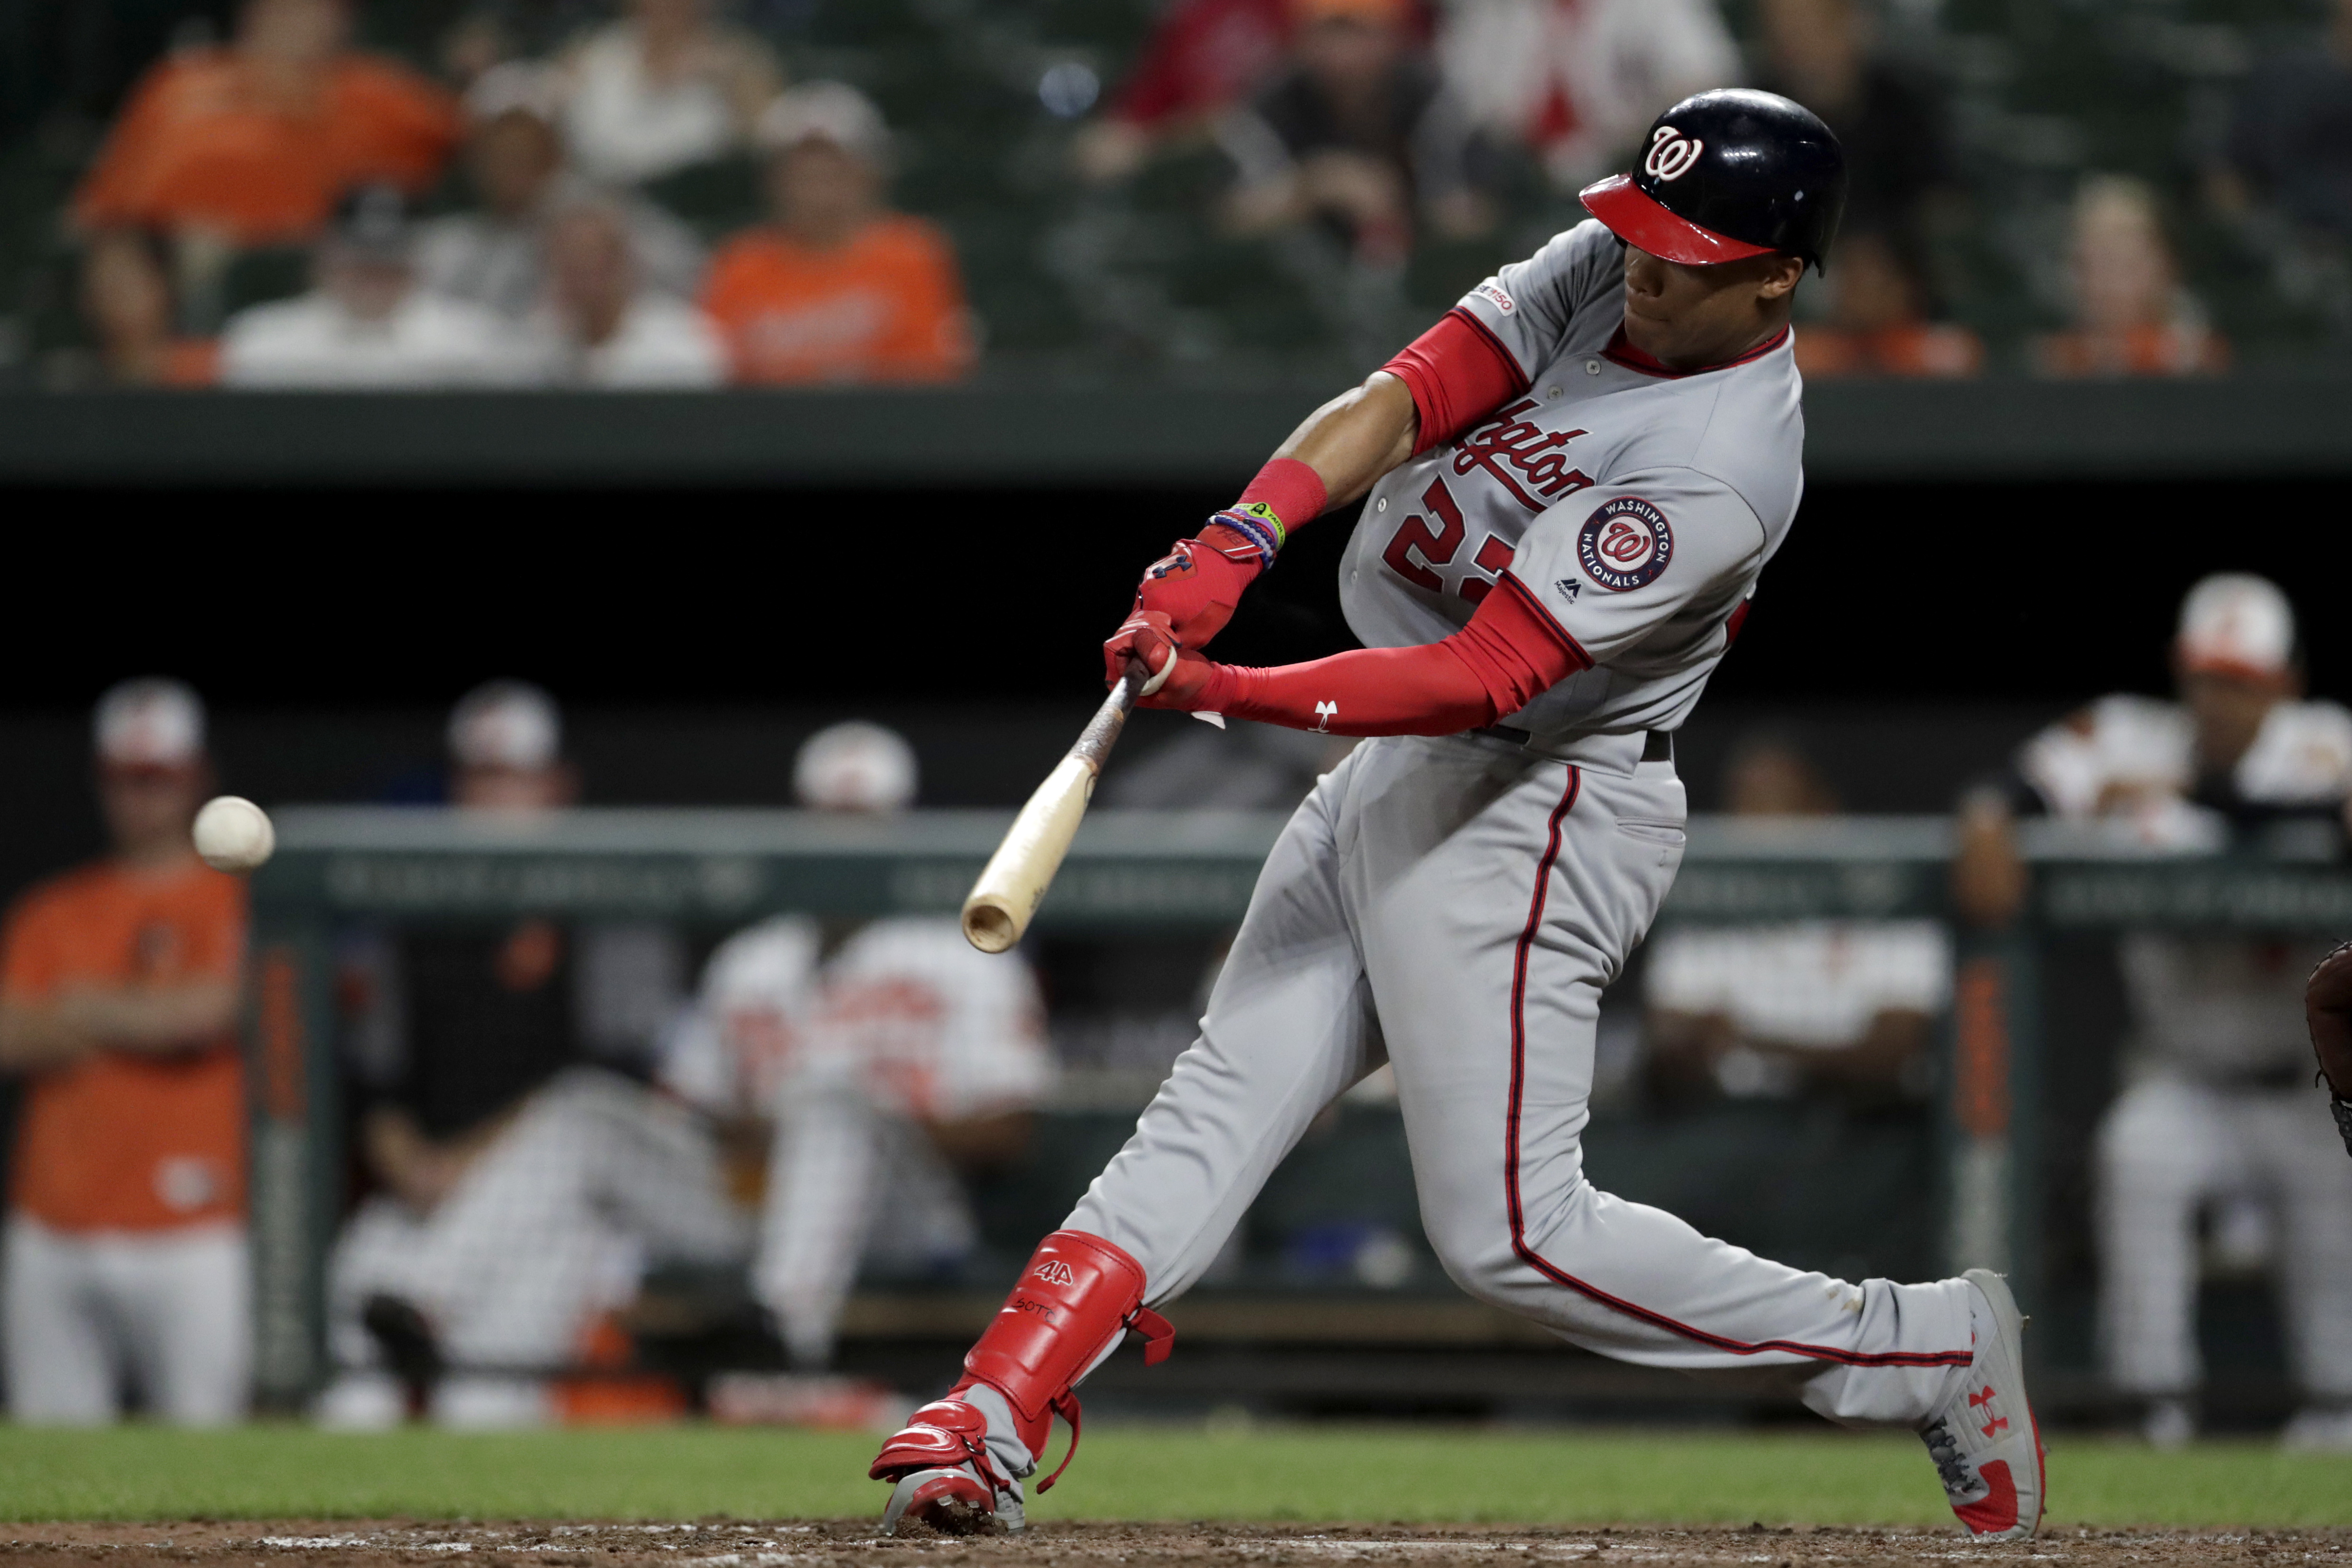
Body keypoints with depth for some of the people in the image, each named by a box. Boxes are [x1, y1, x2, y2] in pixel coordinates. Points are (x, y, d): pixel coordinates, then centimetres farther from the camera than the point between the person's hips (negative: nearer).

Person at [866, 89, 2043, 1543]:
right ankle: (996, 1413, -1)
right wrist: (1239, 540, -28)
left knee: (1514, 1234, -6)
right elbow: (1408, 397, -11)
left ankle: (1927, 1350, 4)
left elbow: (1484, 679, -29)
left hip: (1526, 814, -9)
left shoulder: (1722, 469, -25)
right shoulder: (1602, 268, -1)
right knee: (1222, 1096, 2)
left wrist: (1223, 692, -35)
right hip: (1390, 767, 9)